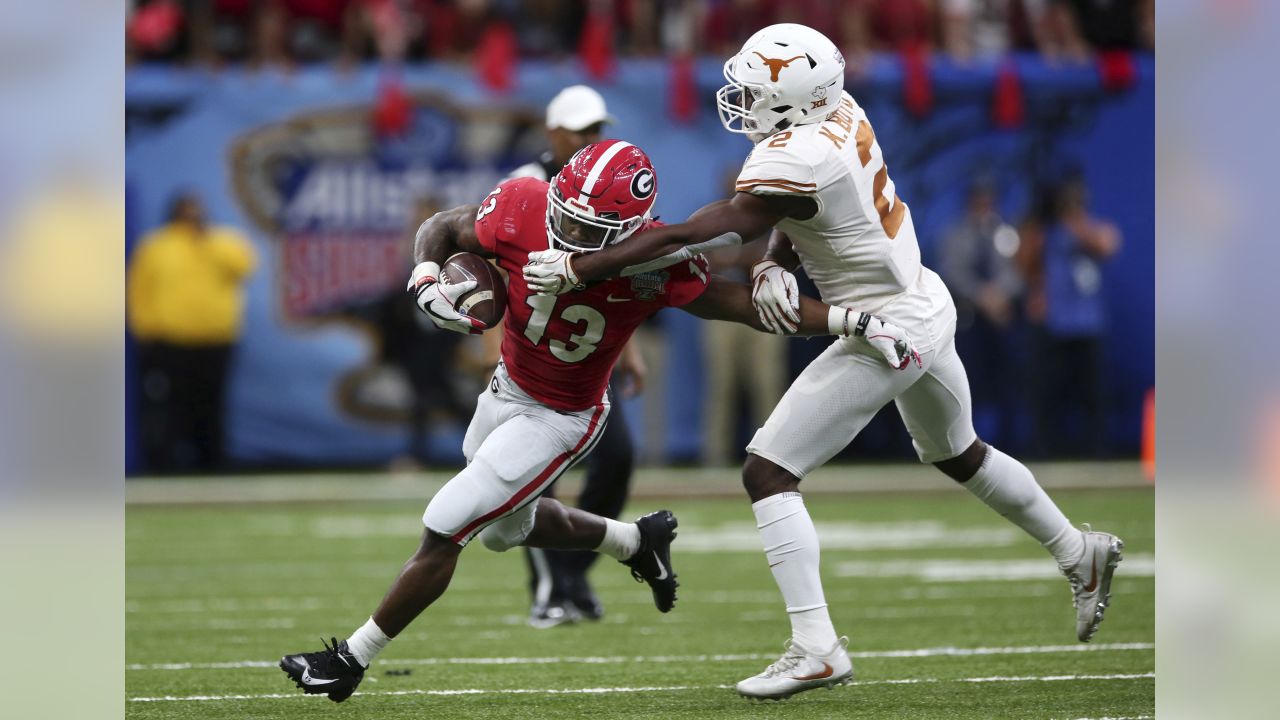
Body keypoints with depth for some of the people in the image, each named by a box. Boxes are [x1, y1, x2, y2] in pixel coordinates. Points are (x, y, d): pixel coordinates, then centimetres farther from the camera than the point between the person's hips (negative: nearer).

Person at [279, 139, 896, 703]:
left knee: (443, 530, -7)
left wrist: (857, 321, -35)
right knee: (505, 529, 28)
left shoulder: (651, 263, -32)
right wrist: (427, 285, -29)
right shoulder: (520, 211, -25)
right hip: (507, 388, 6)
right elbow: (442, 229, -7)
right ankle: (637, 541, 50)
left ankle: (353, 660, 8)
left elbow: (751, 305, -27)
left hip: (562, 418, -6)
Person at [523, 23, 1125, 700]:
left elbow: (689, 237, -27)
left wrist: (577, 268, -23)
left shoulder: (795, 163, -28)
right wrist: (772, 267, -13)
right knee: (959, 454, 31)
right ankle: (1080, 553, 48)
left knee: (768, 472, -7)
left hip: (887, 333, -9)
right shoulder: (840, 111, -3)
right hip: (928, 305, 9)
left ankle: (816, 648, -9)